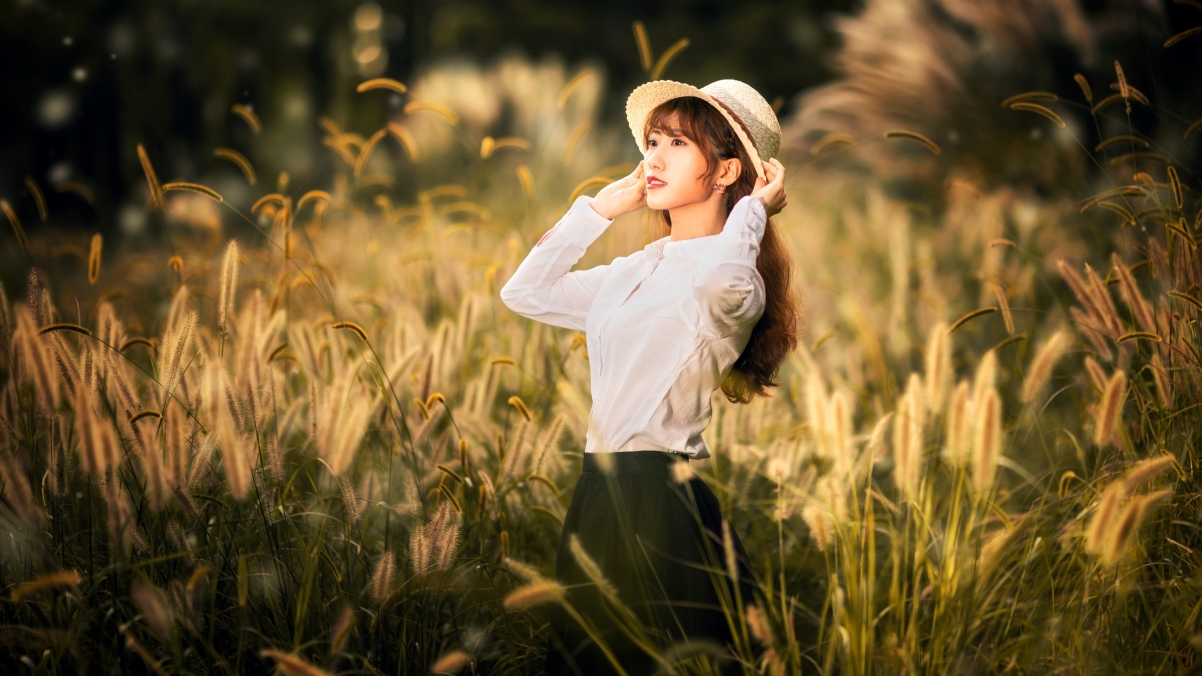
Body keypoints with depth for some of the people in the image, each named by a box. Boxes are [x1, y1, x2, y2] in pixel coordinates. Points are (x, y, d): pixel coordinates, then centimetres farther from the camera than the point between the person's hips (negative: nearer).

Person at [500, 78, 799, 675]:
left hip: (664, 497, -8)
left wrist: (753, 209, -16)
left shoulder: (738, 274, -9)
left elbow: (720, 285, -35)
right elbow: (525, 292, 24)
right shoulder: (633, 272, 15)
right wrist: (601, 207, 19)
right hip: (599, 492, 8)